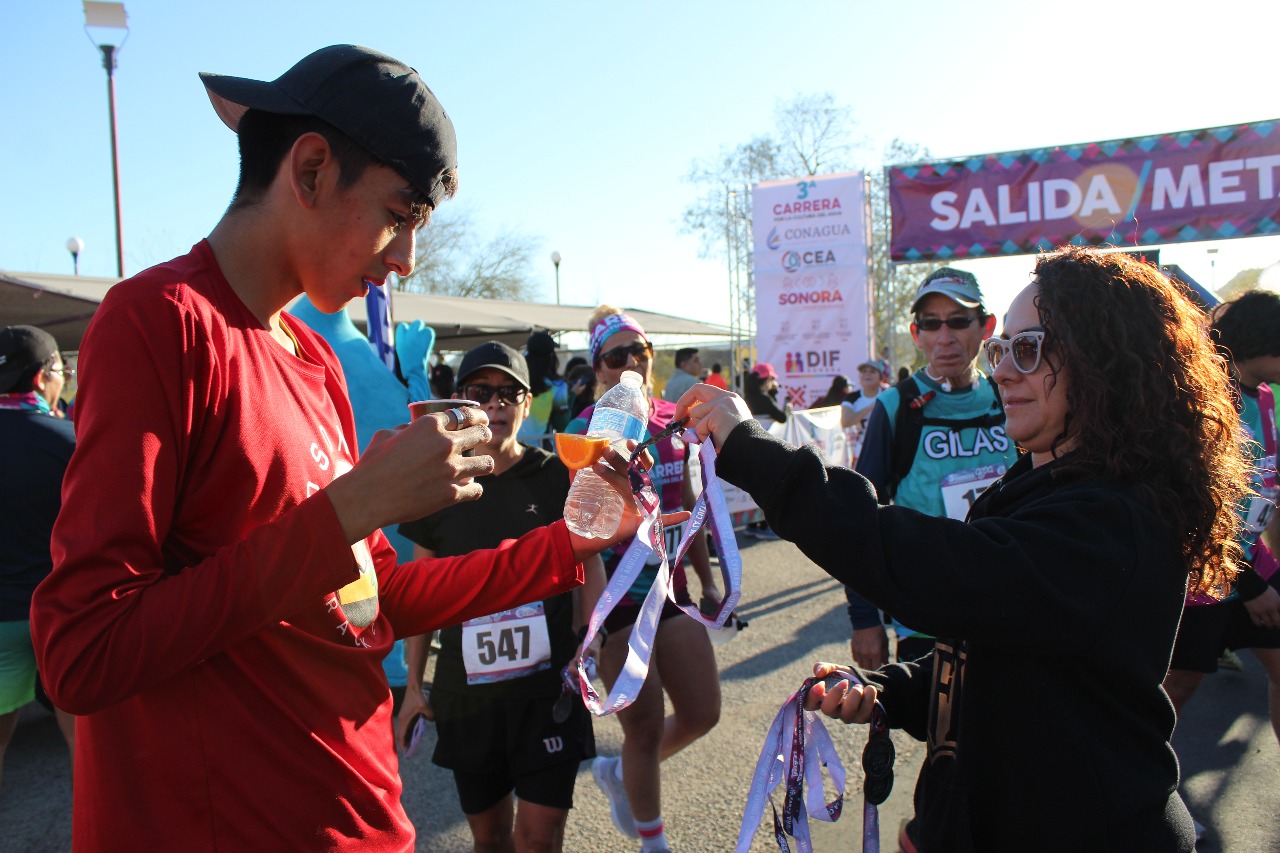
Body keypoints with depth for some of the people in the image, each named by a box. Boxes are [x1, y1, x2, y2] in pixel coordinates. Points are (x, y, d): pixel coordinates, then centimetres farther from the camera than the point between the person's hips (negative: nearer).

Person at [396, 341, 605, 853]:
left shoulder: (558, 477, -1)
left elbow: (589, 565, 7)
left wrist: (590, 637, -9)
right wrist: (413, 686, 9)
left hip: (549, 686, -2)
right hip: (465, 691, 2)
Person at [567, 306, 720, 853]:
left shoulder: (673, 420, 4)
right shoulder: (586, 431, -13)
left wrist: (707, 580, 17)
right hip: (616, 597, -6)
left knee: (703, 713, 9)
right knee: (646, 727, 6)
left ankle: (618, 773, 37)